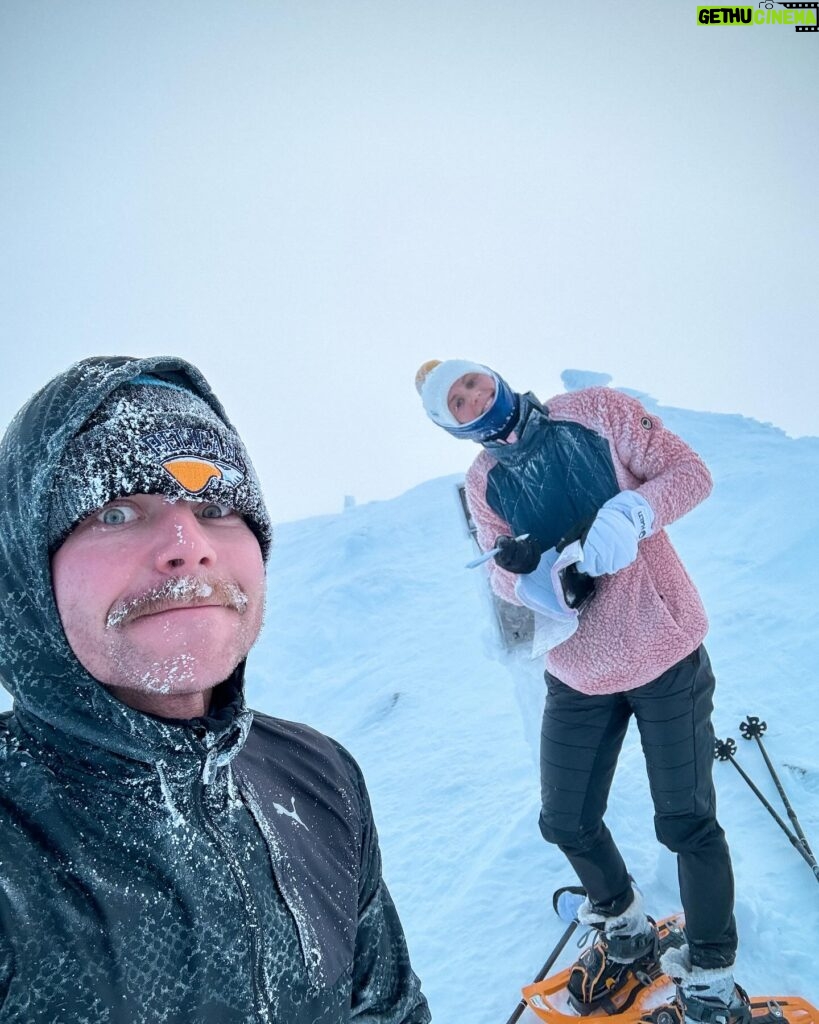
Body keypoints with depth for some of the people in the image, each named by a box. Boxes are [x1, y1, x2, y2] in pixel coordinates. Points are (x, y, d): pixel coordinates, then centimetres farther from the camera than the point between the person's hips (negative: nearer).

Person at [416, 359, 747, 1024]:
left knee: (685, 821, 2)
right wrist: (528, 575, -22)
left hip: (665, 650, -3)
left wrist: (630, 513, -27)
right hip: (578, 673, 4)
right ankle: (627, 935, 43)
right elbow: (504, 571, 2)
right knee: (567, 822, 12)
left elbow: (690, 472, -8)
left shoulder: (598, 411, -6)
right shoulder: (484, 481, 4)